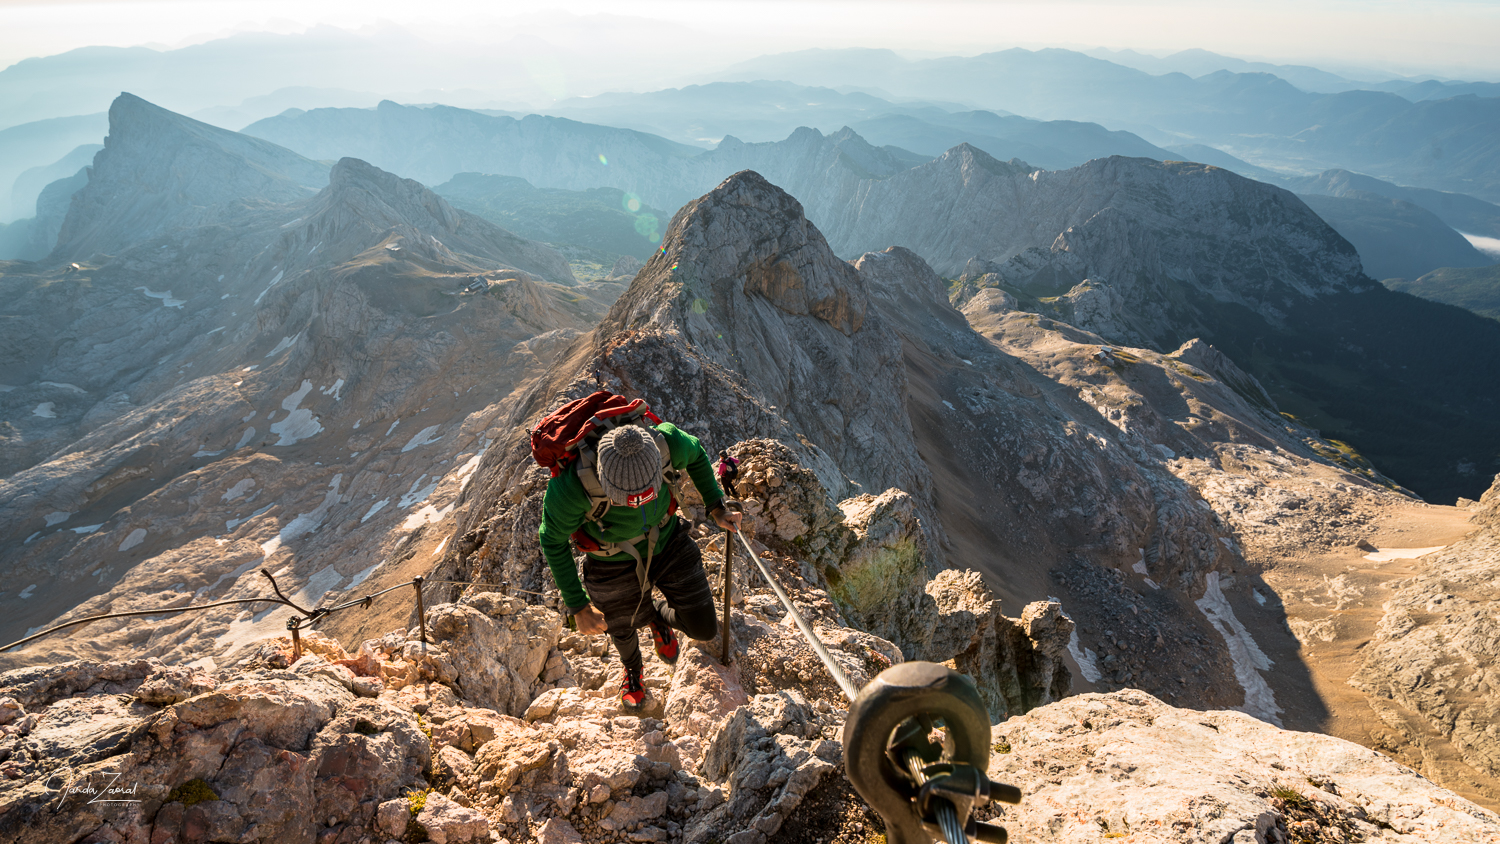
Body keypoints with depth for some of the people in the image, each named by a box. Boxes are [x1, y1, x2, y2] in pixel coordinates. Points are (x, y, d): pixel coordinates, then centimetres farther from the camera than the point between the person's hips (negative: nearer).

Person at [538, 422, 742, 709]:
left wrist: (716, 507, -8)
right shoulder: (569, 485, -42)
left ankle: (658, 614, 41)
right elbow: (554, 542, -20)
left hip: (668, 545, 2)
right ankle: (632, 670, 66)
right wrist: (579, 607, -16)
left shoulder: (664, 442, -35)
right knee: (624, 630, 27)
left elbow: (696, 454, -7)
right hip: (615, 565, -1)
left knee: (704, 630, 5)